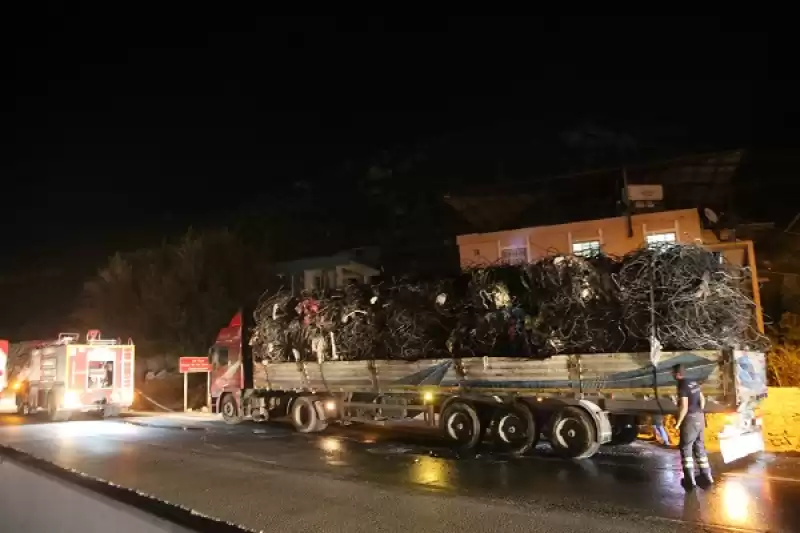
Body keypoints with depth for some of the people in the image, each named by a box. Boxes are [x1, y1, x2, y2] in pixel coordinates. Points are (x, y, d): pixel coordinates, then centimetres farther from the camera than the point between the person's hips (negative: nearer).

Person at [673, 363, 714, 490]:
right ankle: (706, 476, 20)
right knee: (699, 446, 16)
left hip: (690, 418, -9)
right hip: (699, 417, 9)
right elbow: (702, 399, 19)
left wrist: (678, 423, -14)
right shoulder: (693, 383, 10)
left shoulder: (682, 386, -18)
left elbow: (684, 407, -22)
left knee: (685, 447, 0)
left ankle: (689, 479, -1)